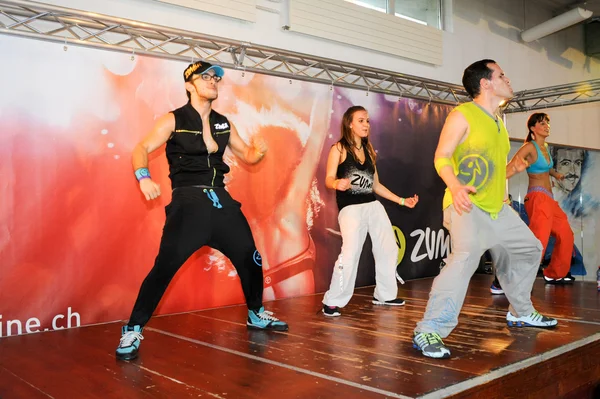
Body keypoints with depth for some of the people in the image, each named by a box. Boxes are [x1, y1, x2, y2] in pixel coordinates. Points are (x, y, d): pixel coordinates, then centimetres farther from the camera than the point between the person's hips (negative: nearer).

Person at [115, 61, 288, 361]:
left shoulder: (223, 123, 13)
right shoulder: (174, 120, -1)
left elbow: (247, 156, 19)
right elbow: (142, 149, -10)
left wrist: (259, 151, -5)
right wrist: (143, 177, -31)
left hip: (221, 200, 6)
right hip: (188, 202, -5)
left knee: (250, 258, 10)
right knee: (165, 266, -15)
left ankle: (256, 315, 33)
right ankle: (132, 331, -1)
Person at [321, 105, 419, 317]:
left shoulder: (368, 151, 17)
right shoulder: (339, 149, -1)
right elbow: (329, 179, -10)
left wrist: (402, 201, 16)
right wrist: (338, 184, -33)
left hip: (374, 206, 7)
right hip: (350, 208, -7)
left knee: (388, 248, 8)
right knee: (350, 254, -19)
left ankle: (384, 294, 24)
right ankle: (332, 301, -8)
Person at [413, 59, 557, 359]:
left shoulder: (498, 122, 20)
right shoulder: (462, 115, -6)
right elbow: (441, 157, -14)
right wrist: (456, 188, -29)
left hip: (497, 208, 10)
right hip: (467, 206, -9)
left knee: (529, 248, 20)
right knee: (466, 257, -30)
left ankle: (520, 312, 39)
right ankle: (428, 331, -27)